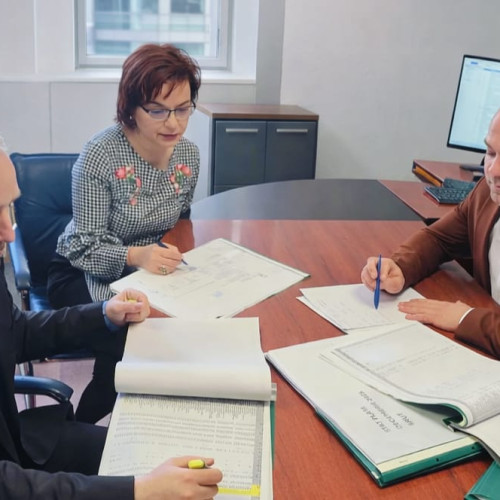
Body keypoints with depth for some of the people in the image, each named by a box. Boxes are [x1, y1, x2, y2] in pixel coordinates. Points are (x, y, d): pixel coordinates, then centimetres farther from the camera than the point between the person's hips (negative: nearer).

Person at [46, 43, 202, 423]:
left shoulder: (189, 154, -4)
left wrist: (172, 256, -7)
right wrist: (136, 255, -41)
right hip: (86, 274, -5)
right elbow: (85, 246, -22)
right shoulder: (100, 156, -22)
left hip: (153, 270, 5)